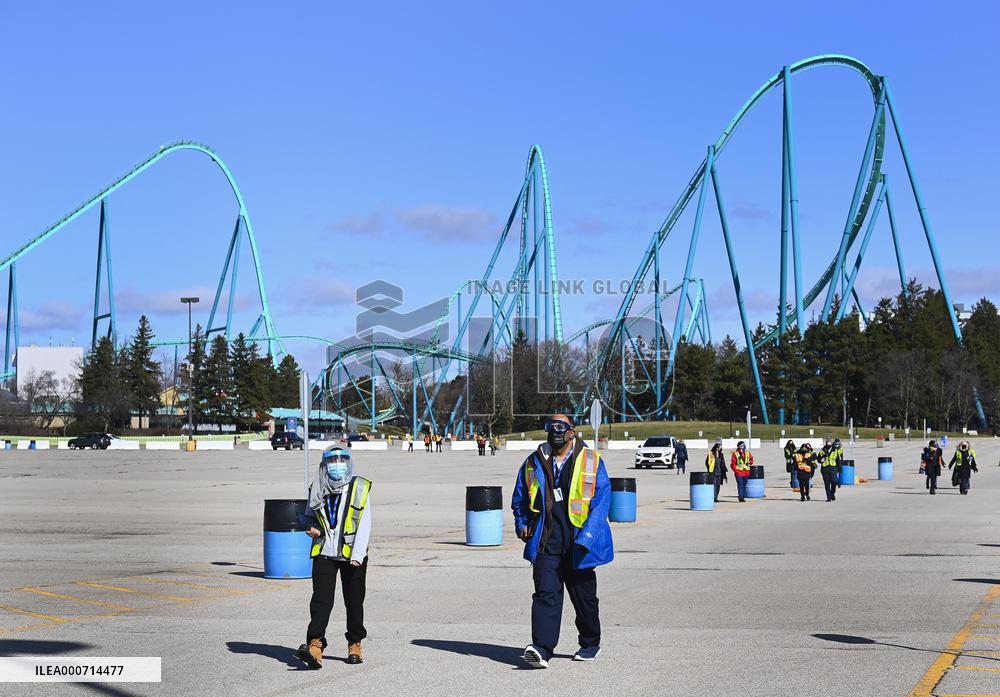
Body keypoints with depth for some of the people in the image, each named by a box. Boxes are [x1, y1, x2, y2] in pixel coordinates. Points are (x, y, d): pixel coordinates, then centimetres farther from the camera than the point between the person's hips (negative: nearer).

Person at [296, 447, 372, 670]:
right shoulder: (318, 489, 8)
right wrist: (312, 528, -1)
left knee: (354, 601, 9)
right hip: (324, 552, 1)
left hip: (351, 554, -1)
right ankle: (315, 646, -21)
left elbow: (364, 524, -5)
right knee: (321, 599, -12)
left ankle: (355, 644, 26)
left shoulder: (360, 487, -1)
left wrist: (357, 555, -14)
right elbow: (309, 515, 23)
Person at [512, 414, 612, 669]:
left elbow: (601, 501, -6)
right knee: (545, 593, -12)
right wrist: (522, 524, 6)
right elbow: (519, 499, 22)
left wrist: (586, 537, -16)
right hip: (545, 543, 1)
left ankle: (590, 644, 30)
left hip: (578, 545, -1)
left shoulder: (591, 462, 0)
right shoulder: (533, 463, 10)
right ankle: (541, 649, -19)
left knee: (584, 596, 11)